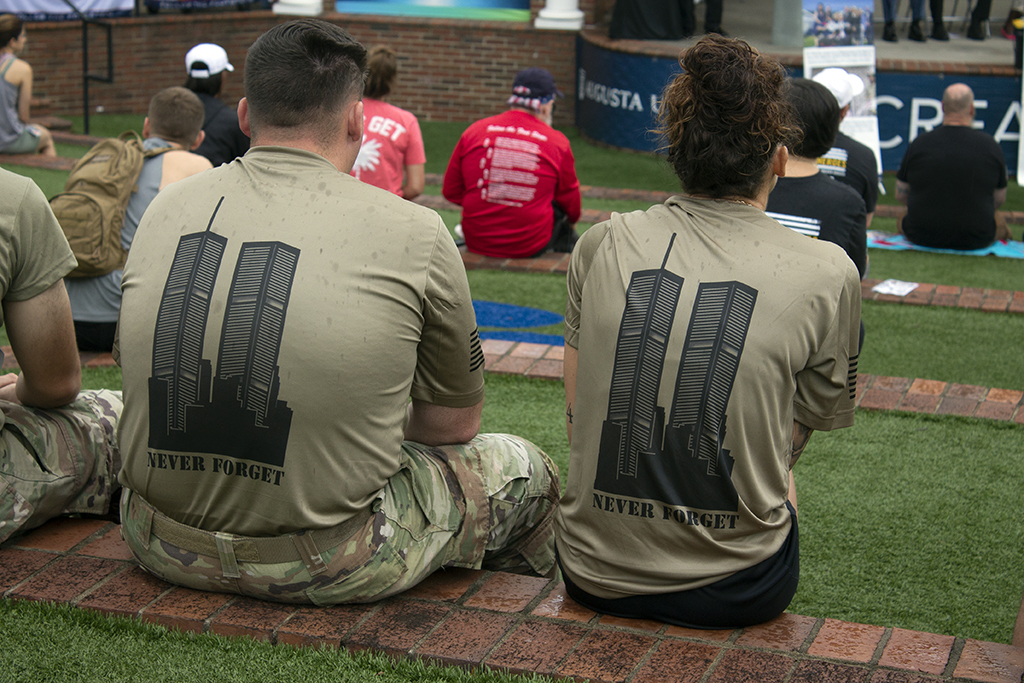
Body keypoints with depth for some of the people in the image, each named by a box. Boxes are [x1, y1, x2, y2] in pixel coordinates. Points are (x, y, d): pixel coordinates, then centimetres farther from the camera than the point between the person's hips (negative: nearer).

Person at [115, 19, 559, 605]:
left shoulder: (165, 209, 2)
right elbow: (453, 426, 2)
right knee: (524, 470, 19)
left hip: (166, 550, 5)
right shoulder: (413, 233, -9)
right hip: (325, 569, -4)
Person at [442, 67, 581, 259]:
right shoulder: (557, 142, -6)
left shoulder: (474, 130, -1)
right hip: (530, 247, -3)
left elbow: (450, 191, 6)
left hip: (476, 243, 3)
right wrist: (571, 222, 34)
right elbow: (570, 199, 11)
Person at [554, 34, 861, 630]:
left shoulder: (601, 244, -4)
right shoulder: (827, 275, -11)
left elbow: (577, 419, 4)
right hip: (733, 591, -2)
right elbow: (791, 442, 1)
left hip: (594, 576, 2)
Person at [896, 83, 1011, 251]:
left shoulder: (919, 143, -8)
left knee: (902, 220, 33)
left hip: (922, 237, 0)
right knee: (999, 221, 32)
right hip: (976, 241, 0)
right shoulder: (990, 146, -7)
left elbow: (900, 195, 2)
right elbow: (1000, 199, 4)